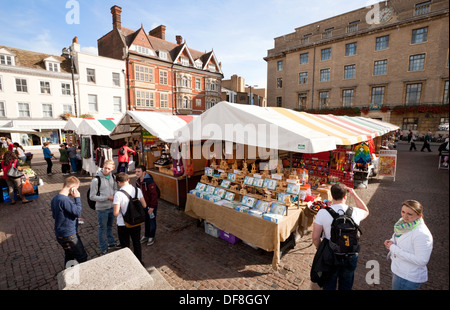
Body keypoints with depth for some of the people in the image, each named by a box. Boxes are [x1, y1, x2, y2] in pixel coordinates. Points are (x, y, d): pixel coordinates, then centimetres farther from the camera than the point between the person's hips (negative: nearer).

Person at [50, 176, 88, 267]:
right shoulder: (65, 200, -28)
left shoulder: (55, 199, 4)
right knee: (82, 257, 4)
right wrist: (77, 198, -20)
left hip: (60, 234, 10)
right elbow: (78, 212, -26)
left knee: (69, 256, 25)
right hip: (69, 236, -10)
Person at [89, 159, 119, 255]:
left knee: (110, 226, 24)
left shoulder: (112, 176, -4)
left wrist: (114, 195, -12)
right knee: (102, 229, 10)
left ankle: (111, 243, 43)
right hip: (102, 208, -6)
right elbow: (92, 197, -19)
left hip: (111, 206, 6)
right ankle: (104, 249, 28)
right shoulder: (96, 180, -22)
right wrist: (107, 198, -23)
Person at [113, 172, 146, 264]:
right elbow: (144, 205, -3)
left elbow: (116, 213, -24)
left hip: (123, 225, -4)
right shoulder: (137, 190, -10)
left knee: (125, 246, 17)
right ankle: (139, 262, 39)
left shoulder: (118, 194, -22)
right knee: (137, 243, 23)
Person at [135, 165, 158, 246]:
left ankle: (151, 237, 28)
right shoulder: (138, 181, -1)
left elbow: (154, 195, -25)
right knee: (146, 220, 21)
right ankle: (146, 236, 39)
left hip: (151, 205, -7)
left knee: (152, 221, 10)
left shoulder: (149, 182, -27)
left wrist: (152, 207, -22)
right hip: (143, 205, 7)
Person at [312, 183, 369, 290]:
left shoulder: (322, 212, -20)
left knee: (329, 285, 21)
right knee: (346, 286, 26)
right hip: (350, 256, 2)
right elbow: (366, 211, 14)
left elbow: (315, 238, -16)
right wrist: (354, 194, 10)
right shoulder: (355, 212, -13)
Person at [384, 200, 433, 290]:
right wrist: (391, 242, -7)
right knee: (395, 286, 28)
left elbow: (421, 261, -29)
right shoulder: (404, 223, -4)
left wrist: (394, 248, -26)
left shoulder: (421, 234, -29)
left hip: (408, 278, -8)